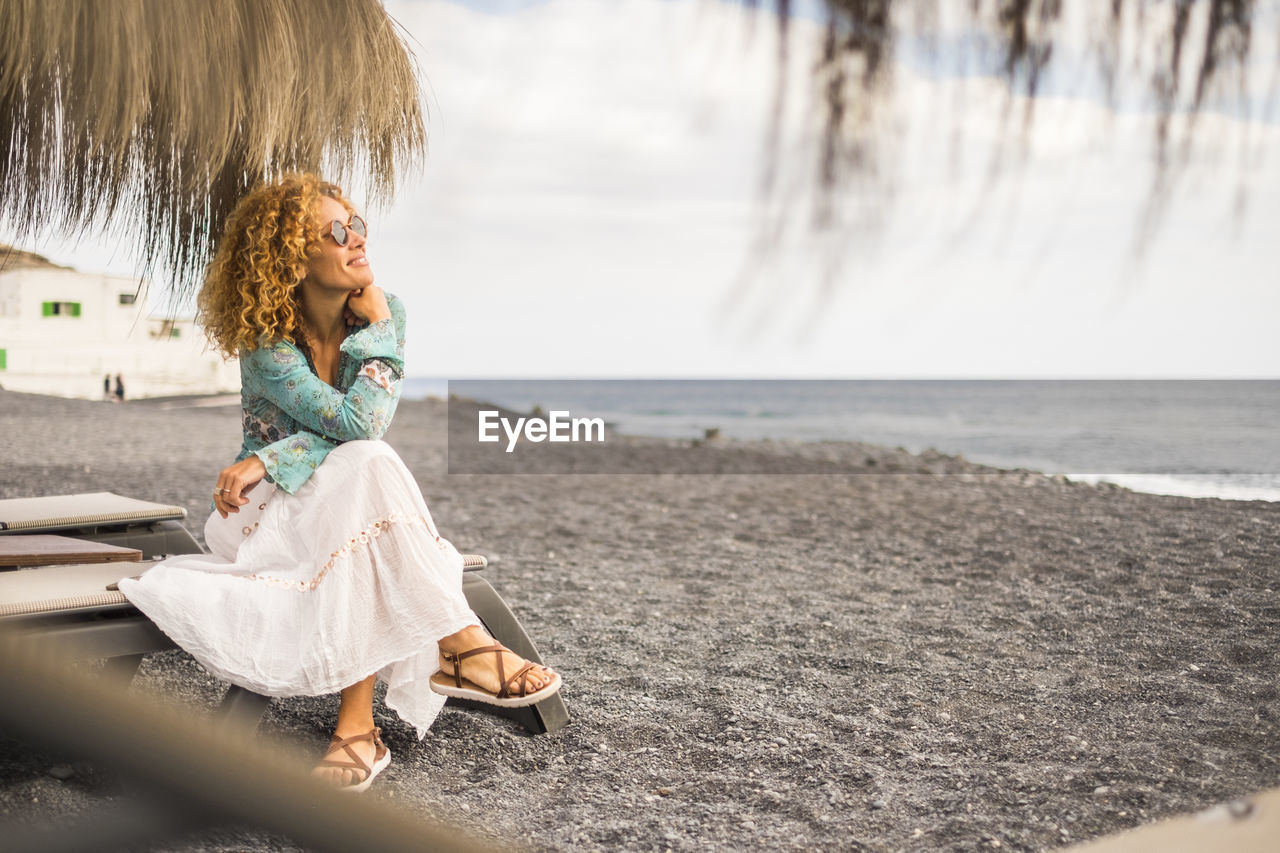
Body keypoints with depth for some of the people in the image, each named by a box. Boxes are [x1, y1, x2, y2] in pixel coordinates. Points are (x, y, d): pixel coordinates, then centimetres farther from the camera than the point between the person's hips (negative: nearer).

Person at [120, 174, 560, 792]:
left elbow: (367, 425, -15)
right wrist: (377, 330, -17)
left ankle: (357, 719, -38)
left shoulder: (385, 313, -4)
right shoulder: (266, 344, -15)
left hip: (357, 507, 3)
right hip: (271, 510, -3)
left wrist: (268, 459, -24)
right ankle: (461, 645, -37)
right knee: (368, 468, -35)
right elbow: (353, 425, -25)